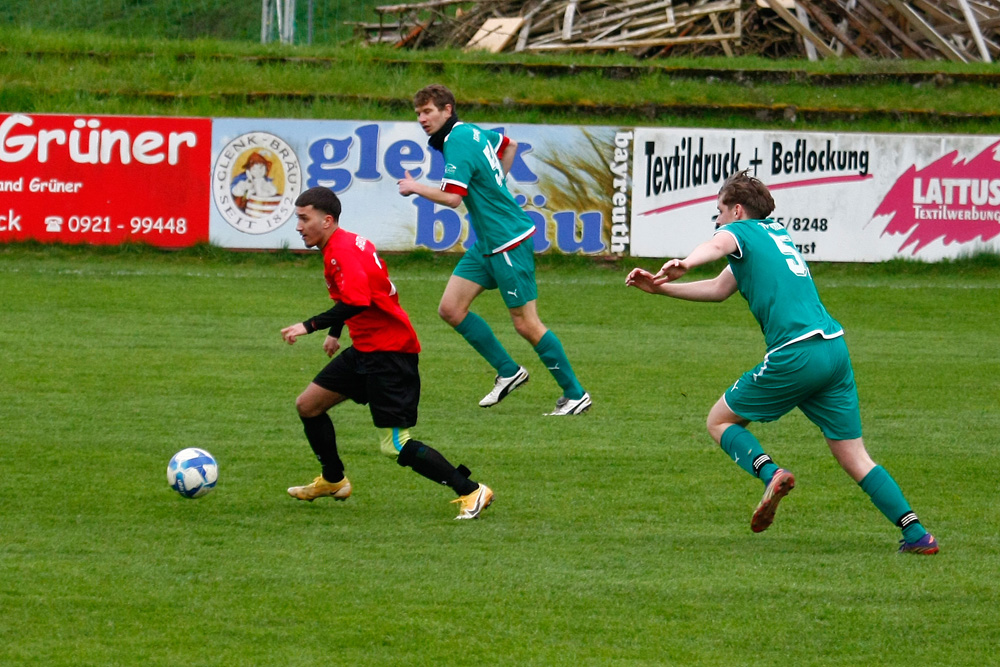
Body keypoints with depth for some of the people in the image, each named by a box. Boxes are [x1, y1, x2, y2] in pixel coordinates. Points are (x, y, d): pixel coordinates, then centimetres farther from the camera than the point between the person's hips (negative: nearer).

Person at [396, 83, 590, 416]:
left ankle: (575, 394, 4)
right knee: (450, 309, 4)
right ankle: (508, 371, 11)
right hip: (486, 244, 10)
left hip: (509, 242, -10)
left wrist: (415, 187, -12)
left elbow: (451, 197, -27)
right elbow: (508, 145, 28)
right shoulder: (473, 132, 10)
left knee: (526, 324, -5)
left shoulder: (458, 143, -19)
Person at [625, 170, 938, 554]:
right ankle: (916, 533, -4)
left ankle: (769, 473, -16)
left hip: (796, 353, -7)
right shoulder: (776, 233, 29)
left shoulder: (740, 231, 5)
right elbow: (719, 289, 34)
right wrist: (661, 288, 34)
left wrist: (685, 263, -43)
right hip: (835, 348, 7)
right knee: (854, 457, 9)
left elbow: (719, 244, -22)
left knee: (720, 421, 10)